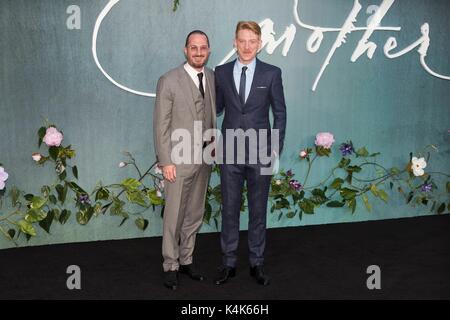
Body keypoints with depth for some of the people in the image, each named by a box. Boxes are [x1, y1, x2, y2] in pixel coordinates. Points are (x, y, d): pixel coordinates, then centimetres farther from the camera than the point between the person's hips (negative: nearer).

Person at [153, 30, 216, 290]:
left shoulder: (212, 77, 6)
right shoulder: (169, 81, -9)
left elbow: (212, 114, 11)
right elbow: (161, 125, -9)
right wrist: (166, 162, -12)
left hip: (204, 158, 5)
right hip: (179, 160, -5)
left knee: (195, 214, 14)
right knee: (174, 216, 4)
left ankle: (186, 259, 29)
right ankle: (171, 266, 18)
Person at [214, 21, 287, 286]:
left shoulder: (272, 73, 0)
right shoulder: (221, 73, 4)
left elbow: (280, 113, 2)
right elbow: (217, 108, 11)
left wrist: (276, 149, -3)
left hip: (261, 153, -1)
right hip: (230, 153, 1)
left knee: (258, 210, 9)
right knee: (229, 209, 8)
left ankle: (257, 264, 22)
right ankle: (229, 263, 21)